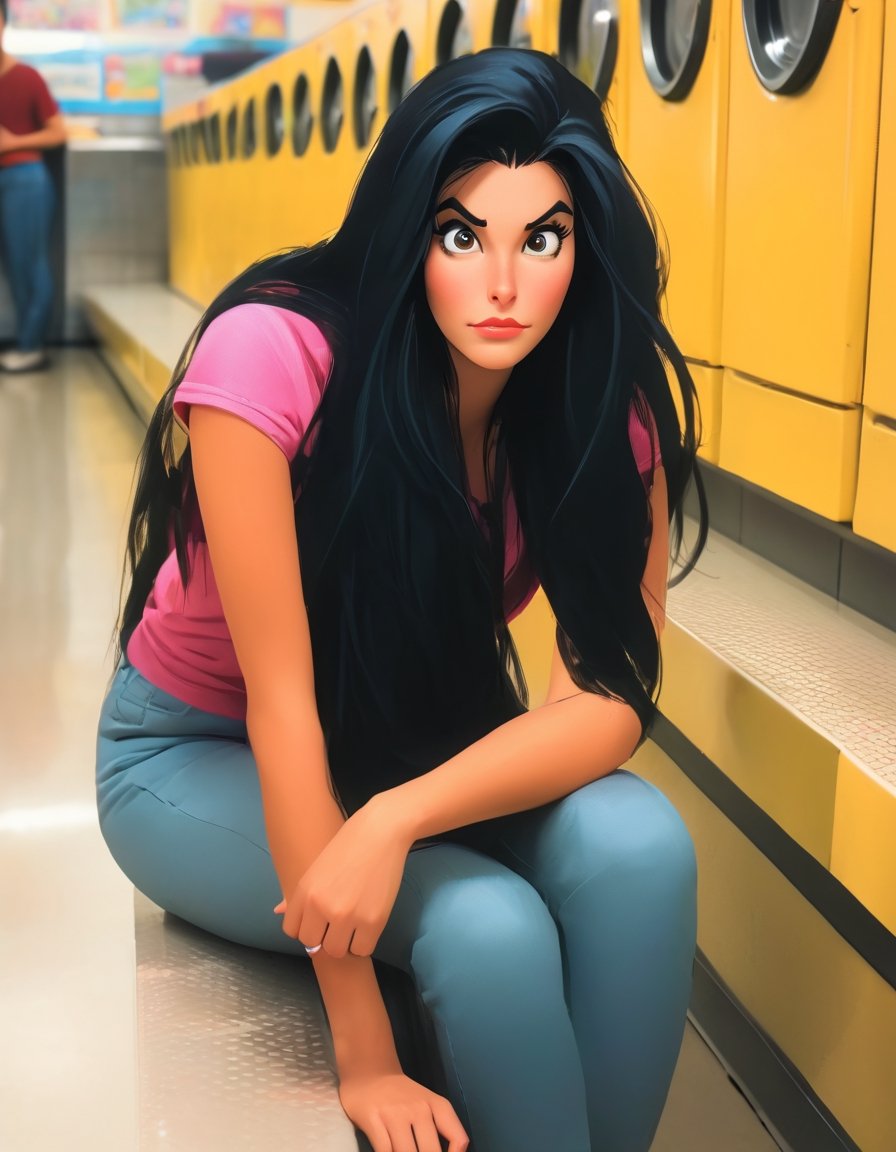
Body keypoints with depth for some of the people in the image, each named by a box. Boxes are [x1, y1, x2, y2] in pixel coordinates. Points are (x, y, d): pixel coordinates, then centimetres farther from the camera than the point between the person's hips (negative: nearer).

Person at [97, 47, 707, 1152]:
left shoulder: (612, 396, -16)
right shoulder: (273, 352, -28)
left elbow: (611, 693, -20)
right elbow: (280, 697, -28)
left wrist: (396, 819, -39)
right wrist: (363, 1050, -26)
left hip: (424, 737, 4)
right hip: (200, 756, -3)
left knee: (640, 847, -26)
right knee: (491, 929, -29)